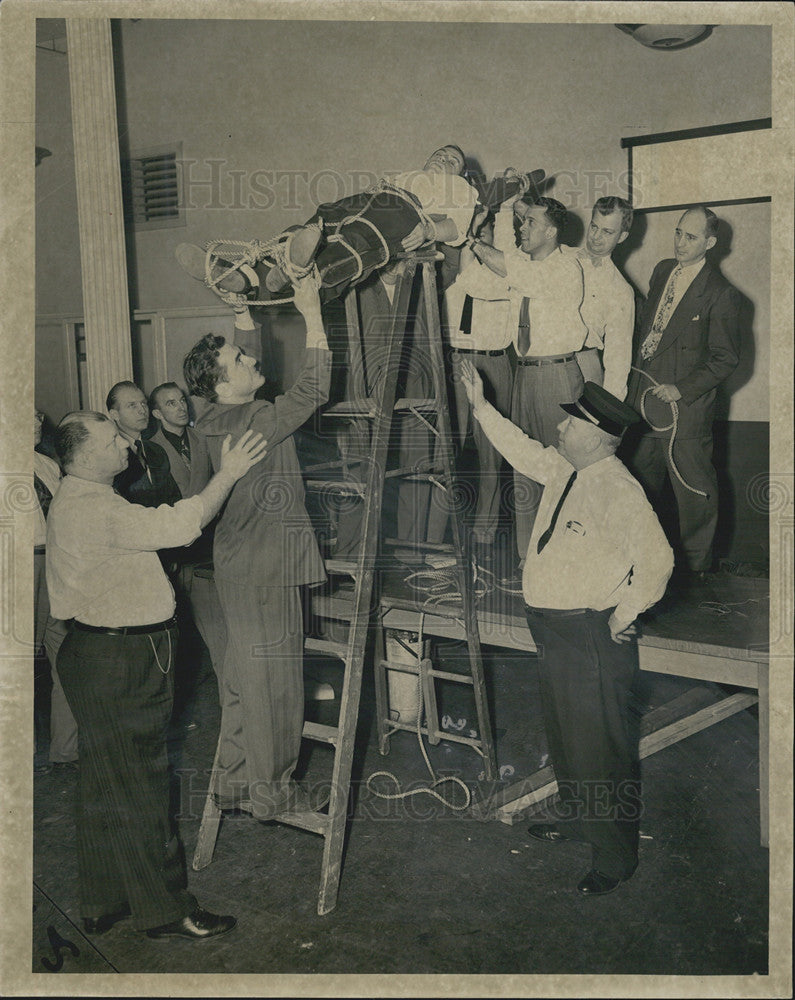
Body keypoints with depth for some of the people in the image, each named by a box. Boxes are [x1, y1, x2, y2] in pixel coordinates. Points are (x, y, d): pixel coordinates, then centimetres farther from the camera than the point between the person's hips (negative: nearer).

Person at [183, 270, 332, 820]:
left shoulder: (220, 419, 6)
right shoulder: (253, 421, -19)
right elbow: (313, 391, -25)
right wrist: (312, 312, -21)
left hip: (240, 562, 9)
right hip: (266, 567, -9)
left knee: (244, 671, 17)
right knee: (274, 677, 1)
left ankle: (234, 778, 28)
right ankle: (272, 790, 13)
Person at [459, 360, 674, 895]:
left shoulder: (619, 491, -23)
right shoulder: (564, 470, 5)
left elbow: (657, 560, -26)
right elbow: (524, 450, 23)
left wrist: (625, 613, -16)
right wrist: (482, 407, 22)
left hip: (593, 636, -9)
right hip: (553, 629, 10)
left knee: (601, 746, 2)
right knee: (563, 734, 25)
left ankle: (615, 856, 17)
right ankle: (577, 816, 46)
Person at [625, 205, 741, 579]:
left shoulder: (721, 294, -12)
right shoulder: (662, 271, 9)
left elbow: (726, 358, -11)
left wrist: (682, 390, -17)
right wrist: (635, 381, 11)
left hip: (685, 407, -6)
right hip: (643, 400, 7)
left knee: (693, 489, 4)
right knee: (639, 483, 16)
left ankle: (696, 566, 21)